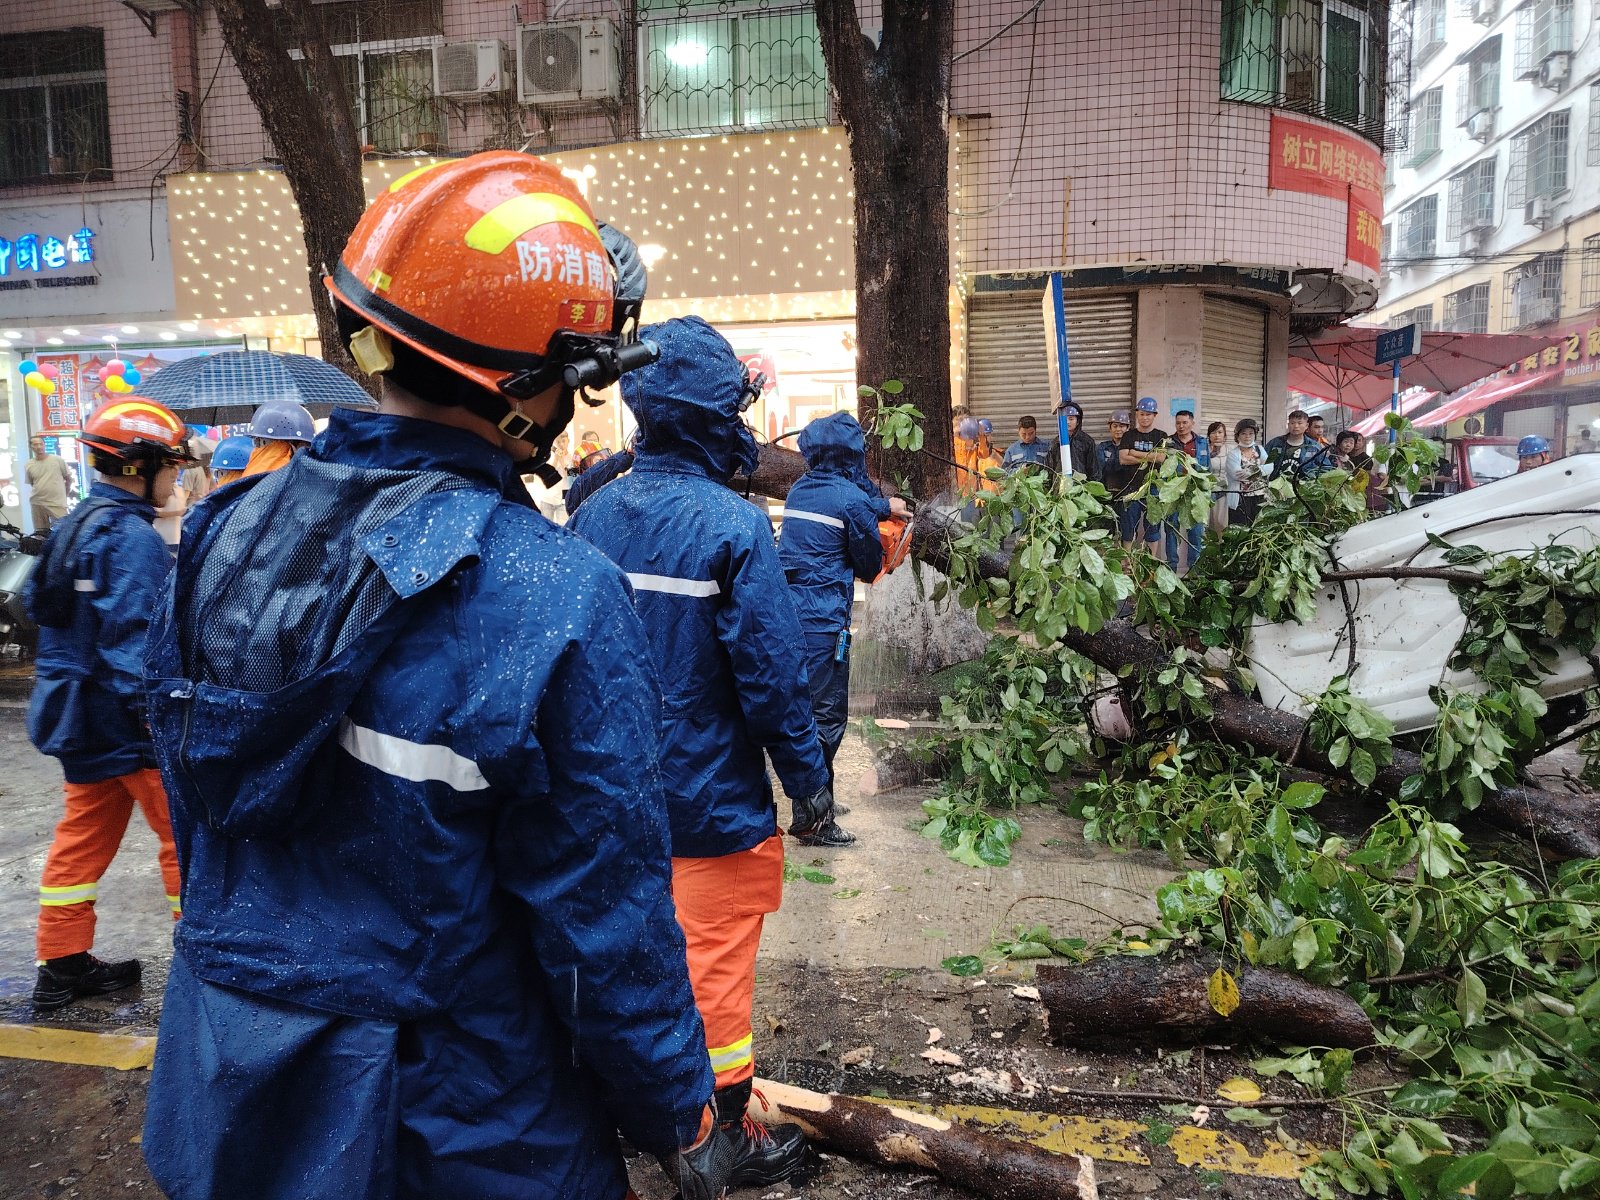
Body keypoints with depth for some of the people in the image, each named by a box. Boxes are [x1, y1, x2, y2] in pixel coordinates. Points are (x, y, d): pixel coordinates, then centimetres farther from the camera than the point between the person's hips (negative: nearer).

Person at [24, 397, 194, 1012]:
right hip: (128, 720, -10)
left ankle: (63, 966, 25)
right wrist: (156, 719, -24)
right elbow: (130, 636, -24)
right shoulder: (131, 534, -18)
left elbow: (41, 606, 20)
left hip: (82, 715, 10)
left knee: (83, 835, 16)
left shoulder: (78, 525, 13)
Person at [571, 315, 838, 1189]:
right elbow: (773, 674, -21)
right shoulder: (732, 526, -21)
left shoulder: (594, 515, -3)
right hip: (712, 798, -6)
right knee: (715, 965, 10)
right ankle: (728, 1141, 28)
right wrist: (810, 785, -9)